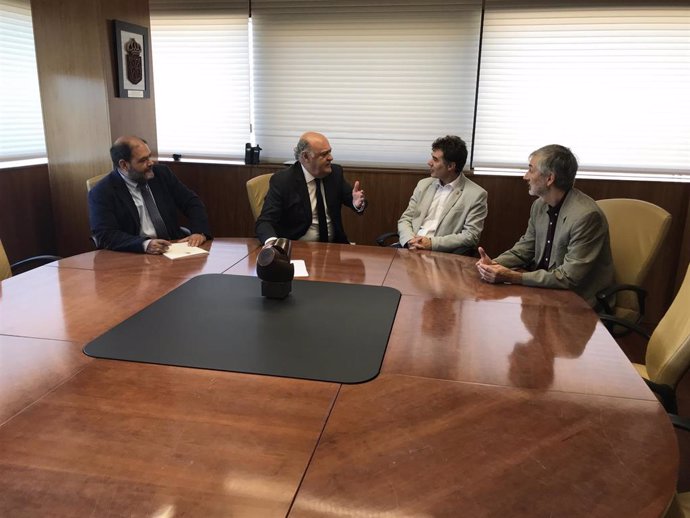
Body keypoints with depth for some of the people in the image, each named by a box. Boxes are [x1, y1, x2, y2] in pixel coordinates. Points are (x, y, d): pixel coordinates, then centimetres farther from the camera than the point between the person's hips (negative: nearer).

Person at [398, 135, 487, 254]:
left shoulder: (476, 195, -2)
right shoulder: (424, 184, 13)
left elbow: (471, 236, -7)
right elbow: (405, 219, 13)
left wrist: (432, 243, -16)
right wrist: (410, 241, -9)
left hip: (442, 253, -3)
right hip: (412, 248, 4)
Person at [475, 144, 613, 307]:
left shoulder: (586, 215, -23)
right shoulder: (539, 205, 0)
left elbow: (569, 278, -23)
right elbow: (525, 247, 11)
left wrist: (513, 277, -27)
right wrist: (495, 263, -8)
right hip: (545, 288, 7)